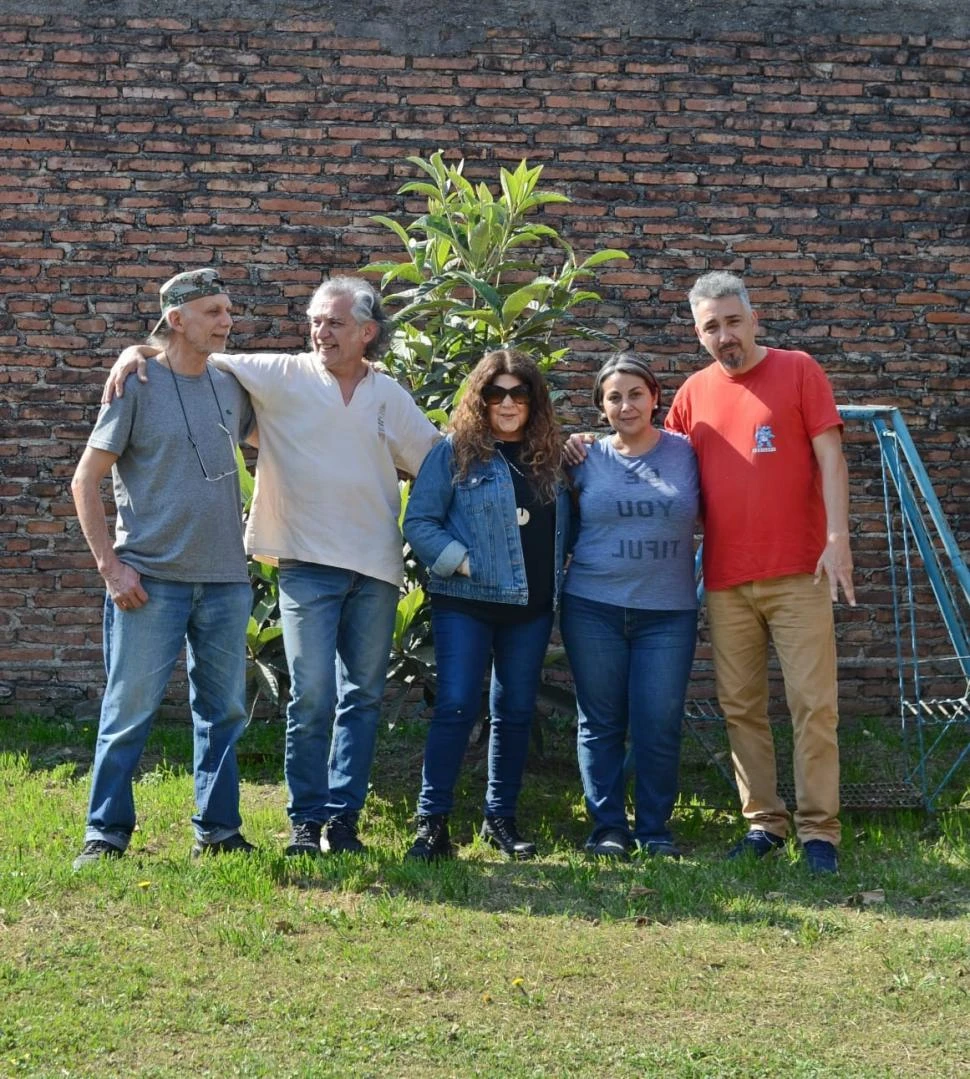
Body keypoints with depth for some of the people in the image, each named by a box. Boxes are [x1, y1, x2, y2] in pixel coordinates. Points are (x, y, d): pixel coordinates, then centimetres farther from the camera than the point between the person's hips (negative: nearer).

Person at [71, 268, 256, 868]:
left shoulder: (232, 385, 9)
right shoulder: (139, 385, -5)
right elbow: (86, 481, -4)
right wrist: (111, 565, -11)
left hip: (226, 581, 5)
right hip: (152, 580, -5)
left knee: (224, 712, 10)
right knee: (129, 712, -2)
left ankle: (218, 831, 21)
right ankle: (106, 834, 9)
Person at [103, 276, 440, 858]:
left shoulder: (390, 396, 10)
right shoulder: (282, 376, 1)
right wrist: (137, 351, -14)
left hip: (376, 568, 3)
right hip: (309, 563, -3)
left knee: (363, 696, 6)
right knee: (312, 696, -5)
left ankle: (343, 818, 13)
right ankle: (307, 821, 6)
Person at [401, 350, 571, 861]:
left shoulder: (549, 456, 10)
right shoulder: (455, 452, -3)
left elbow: (563, 526, 17)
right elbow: (419, 522, -6)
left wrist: (556, 572, 1)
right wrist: (462, 562, -15)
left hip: (531, 607, 4)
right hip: (465, 605, -4)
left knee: (515, 713, 9)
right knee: (456, 708, -8)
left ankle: (501, 819, 20)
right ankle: (432, 821, -3)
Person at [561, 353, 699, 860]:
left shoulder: (685, 453, 4)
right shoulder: (586, 459, 5)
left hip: (668, 611, 0)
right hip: (593, 609, 1)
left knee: (659, 725, -2)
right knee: (600, 724, 5)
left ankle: (654, 828, 12)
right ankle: (607, 827, 14)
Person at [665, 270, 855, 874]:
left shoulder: (798, 371, 1)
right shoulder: (694, 393, 11)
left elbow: (830, 458, -3)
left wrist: (837, 537, -13)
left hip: (798, 573, -4)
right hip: (725, 579, 4)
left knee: (814, 703, -4)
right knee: (740, 706, 6)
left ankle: (819, 830, 3)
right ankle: (763, 822, 16)